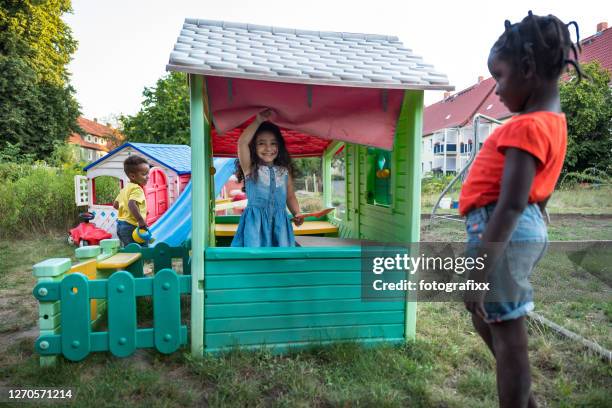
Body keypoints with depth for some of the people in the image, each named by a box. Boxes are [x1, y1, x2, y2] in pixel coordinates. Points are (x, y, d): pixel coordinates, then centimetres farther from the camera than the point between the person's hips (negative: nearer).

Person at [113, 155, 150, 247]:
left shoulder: (125, 188, 15)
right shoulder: (137, 189, -15)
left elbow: (115, 205, 23)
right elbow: (131, 204, -32)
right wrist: (141, 220, -33)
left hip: (120, 224, 10)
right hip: (131, 226, -10)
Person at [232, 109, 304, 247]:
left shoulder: (284, 171, 13)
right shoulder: (250, 168, 2)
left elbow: (290, 196, 19)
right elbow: (242, 142, -13)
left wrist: (297, 214, 2)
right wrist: (259, 120, -13)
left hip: (279, 222, 3)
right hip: (255, 222, -3)